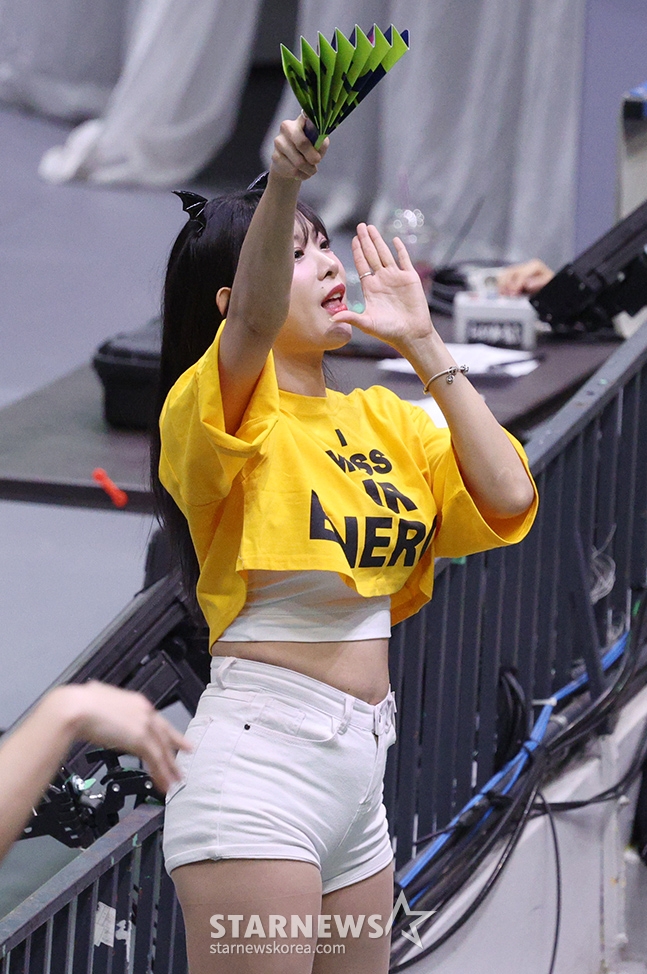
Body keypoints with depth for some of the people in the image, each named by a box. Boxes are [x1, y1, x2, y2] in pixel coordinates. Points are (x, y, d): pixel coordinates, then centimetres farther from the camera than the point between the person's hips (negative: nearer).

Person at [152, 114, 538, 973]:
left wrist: (423, 345, 2)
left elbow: (507, 498, 2)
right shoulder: (215, 410, -6)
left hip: (362, 769, 7)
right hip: (260, 756, -7)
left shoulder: (380, 417, 15)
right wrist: (284, 177, -47)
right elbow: (254, 320, -29)